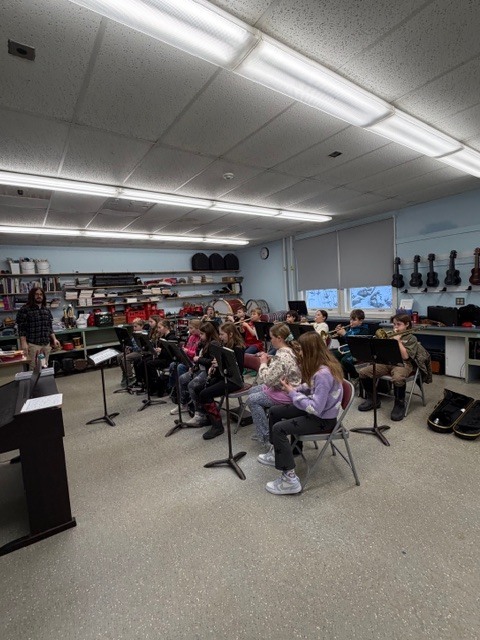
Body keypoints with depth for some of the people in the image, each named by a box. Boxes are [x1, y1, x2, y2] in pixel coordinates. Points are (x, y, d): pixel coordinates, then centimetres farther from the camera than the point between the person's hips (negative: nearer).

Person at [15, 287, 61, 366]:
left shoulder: (47, 310, 13)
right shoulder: (25, 310, -4)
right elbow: (21, 328, -7)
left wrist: (54, 339, 8)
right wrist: (24, 343, -15)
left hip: (46, 344, 5)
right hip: (33, 344, -5)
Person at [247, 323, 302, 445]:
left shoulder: (282, 356, -29)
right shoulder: (291, 350, 2)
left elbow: (268, 380, -27)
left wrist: (263, 363, -12)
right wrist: (269, 359, 2)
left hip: (286, 393, -10)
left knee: (252, 400, -4)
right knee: (252, 391, 16)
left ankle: (266, 437, 4)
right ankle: (262, 430, 22)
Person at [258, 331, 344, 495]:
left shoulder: (323, 374, -31)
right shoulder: (322, 365, -1)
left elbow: (315, 408, -31)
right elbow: (311, 387, 13)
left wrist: (292, 393, -21)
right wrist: (295, 389, -5)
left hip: (323, 419, -10)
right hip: (318, 410, 10)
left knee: (278, 428, -20)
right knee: (274, 411, 13)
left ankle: (290, 479, -11)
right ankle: (276, 453, 30)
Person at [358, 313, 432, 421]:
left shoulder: (411, 338, 3)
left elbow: (405, 356, -11)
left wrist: (398, 340, -11)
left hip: (402, 364, -5)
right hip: (387, 362, 6)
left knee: (398, 379, -42)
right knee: (363, 372, -15)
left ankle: (400, 404, -14)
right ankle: (372, 398, 5)